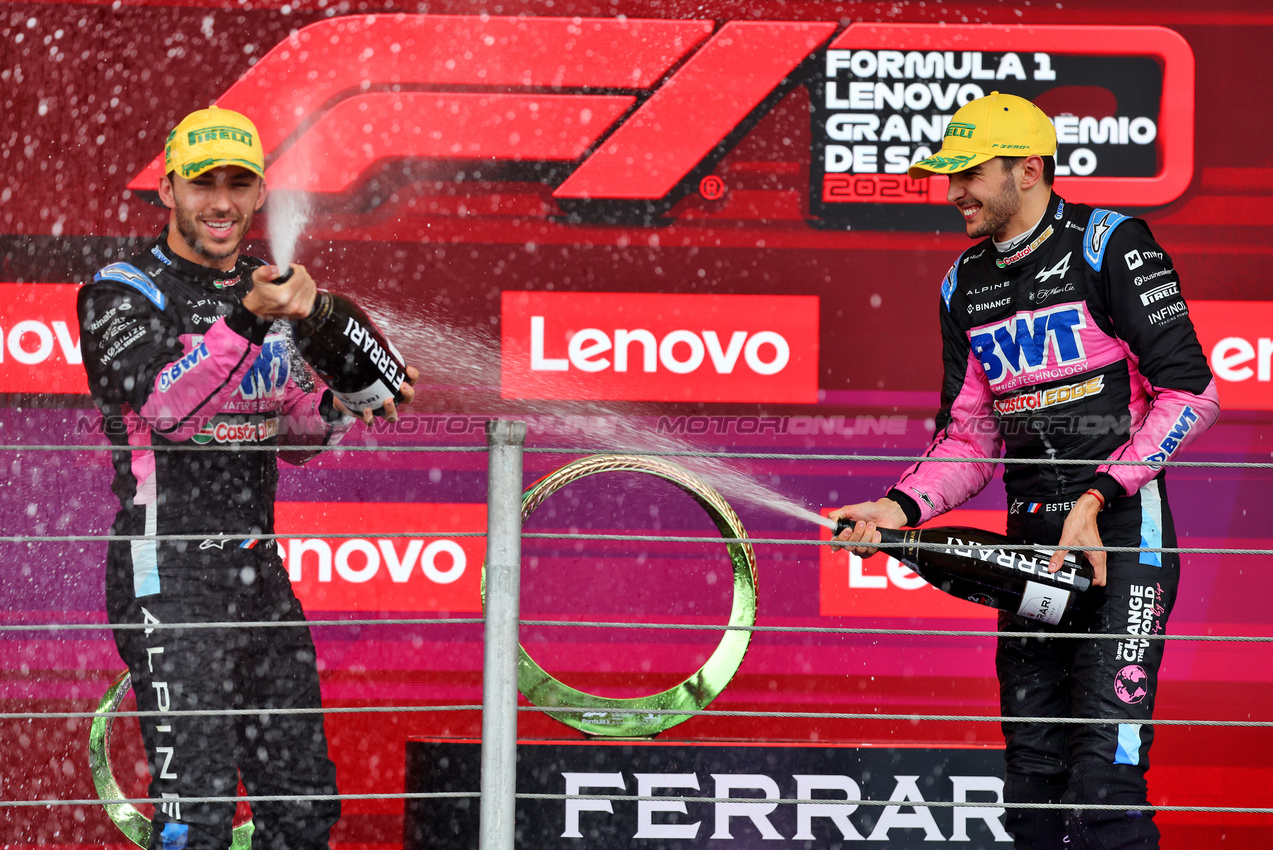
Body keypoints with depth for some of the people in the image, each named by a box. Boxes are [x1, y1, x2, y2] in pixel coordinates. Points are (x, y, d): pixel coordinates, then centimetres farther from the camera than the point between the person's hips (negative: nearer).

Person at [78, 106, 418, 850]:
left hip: (261, 573, 7)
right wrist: (246, 320, -37)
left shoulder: (271, 290, 15)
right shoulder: (121, 293, -6)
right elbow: (161, 404, -25)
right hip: (170, 576, -7)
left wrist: (343, 404, 0)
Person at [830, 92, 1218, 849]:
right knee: (1033, 776, 7)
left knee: (1105, 781, -16)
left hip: (1122, 530, -7)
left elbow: (1189, 392, -10)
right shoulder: (966, 286, 14)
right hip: (1031, 543, 7)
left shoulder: (1111, 246, -6)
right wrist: (903, 507, -3)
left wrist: (1095, 499, -16)